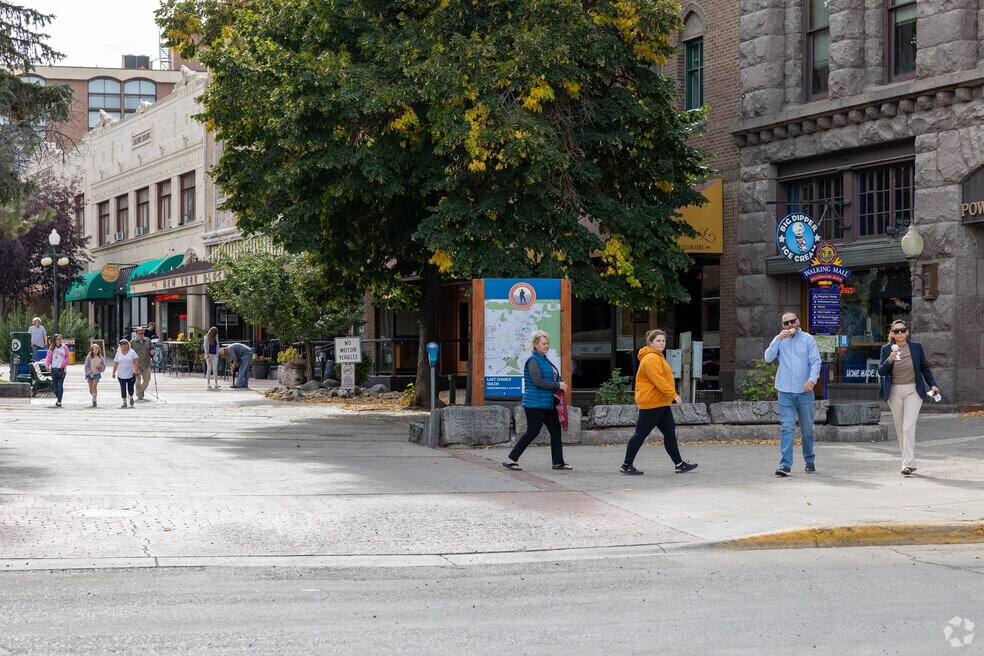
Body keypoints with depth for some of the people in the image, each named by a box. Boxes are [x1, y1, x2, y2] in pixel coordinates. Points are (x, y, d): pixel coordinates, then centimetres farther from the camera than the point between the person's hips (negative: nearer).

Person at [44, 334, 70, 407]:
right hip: (53, 368, 3)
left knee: (60, 385, -9)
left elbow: (67, 357, 1)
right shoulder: (52, 348, 6)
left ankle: (59, 401, -9)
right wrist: (47, 364, -12)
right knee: (54, 385, 7)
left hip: (61, 369, -3)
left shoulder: (64, 348, 0)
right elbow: (48, 357, 3)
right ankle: (57, 397, 27)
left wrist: (63, 365, -9)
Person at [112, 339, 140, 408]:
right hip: (121, 375, 2)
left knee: (130, 388, 3)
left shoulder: (132, 352, -1)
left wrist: (135, 372, -16)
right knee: (123, 389, -2)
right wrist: (113, 373, 7)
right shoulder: (118, 353, 8)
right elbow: (115, 364, 10)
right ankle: (124, 402, 3)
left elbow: (136, 362, -7)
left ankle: (131, 397, 31)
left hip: (131, 374, -2)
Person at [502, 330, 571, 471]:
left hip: (548, 404, 9)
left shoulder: (544, 360, 16)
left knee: (555, 430, 7)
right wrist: (558, 385, -18)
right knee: (532, 432, -5)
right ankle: (511, 459, 3)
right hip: (535, 404, -9)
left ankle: (558, 462, 11)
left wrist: (559, 384, 6)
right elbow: (538, 382, -23)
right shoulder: (533, 361, -13)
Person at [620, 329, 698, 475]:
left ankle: (679, 464, 11)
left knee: (670, 433, 8)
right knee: (641, 434, -4)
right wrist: (673, 394, -26)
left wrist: (671, 395, 21)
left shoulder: (658, 357, 18)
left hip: (661, 403, 10)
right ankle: (626, 465, 3)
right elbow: (658, 380, -25)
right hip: (651, 403, -10)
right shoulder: (651, 358, -16)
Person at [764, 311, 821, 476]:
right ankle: (785, 464, -13)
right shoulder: (779, 340, 11)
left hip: (804, 391, 0)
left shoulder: (808, 339, 6)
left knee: (807, 429, 9)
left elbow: (815, 361, 0)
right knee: (786, 428, -8)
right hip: (785, 391, 0)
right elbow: (768, 358, -2)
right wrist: (779, 339, -10)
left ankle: (810, 461, 25)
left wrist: (812, 379, -17)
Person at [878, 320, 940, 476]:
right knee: (899, 428, 7)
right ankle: (908, 461, 18)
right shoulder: (886, 349, 2)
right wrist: (889, 360, -23)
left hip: (913, 391, -2)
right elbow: (881, 371, -5)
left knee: (909, 427, -14)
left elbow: (925, 368, 12)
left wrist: (932, 384, 3)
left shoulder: (916, 347, 3)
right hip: (894, 392, 2)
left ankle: (908, 463, -18)